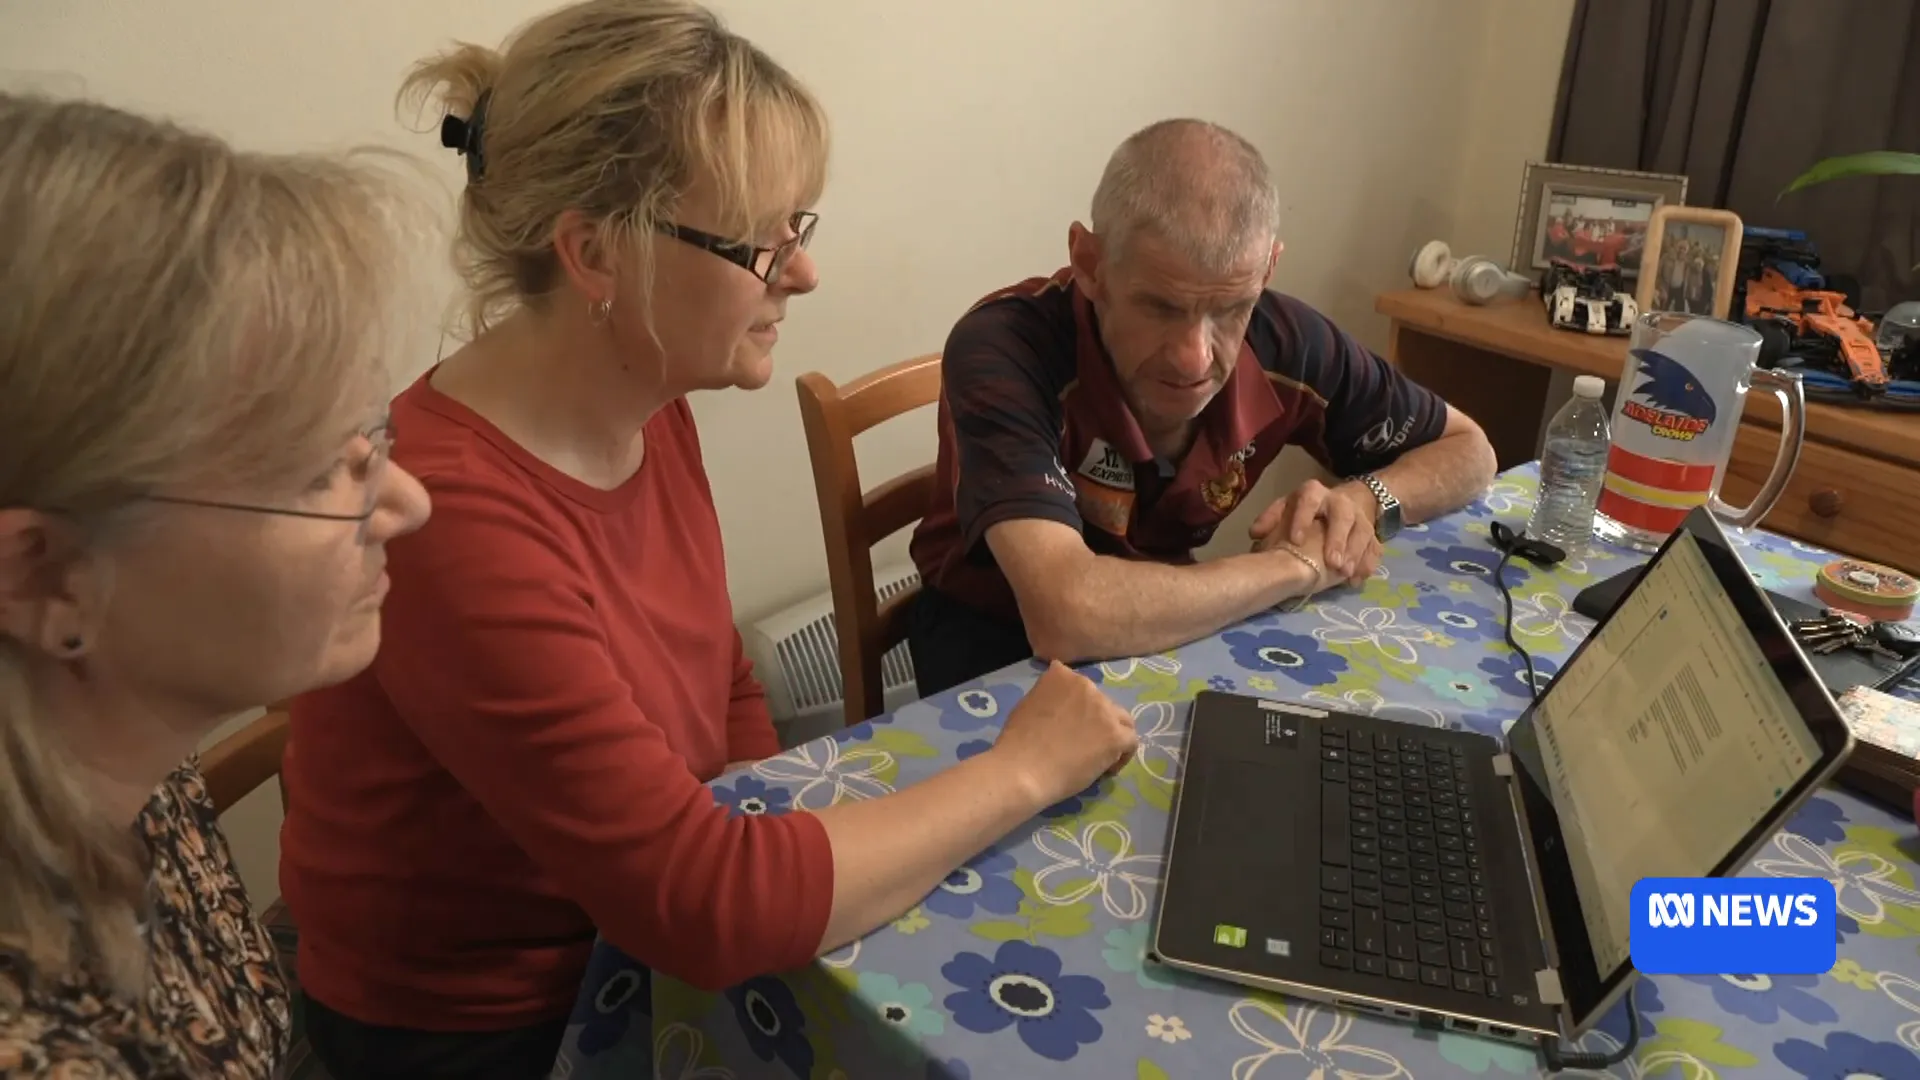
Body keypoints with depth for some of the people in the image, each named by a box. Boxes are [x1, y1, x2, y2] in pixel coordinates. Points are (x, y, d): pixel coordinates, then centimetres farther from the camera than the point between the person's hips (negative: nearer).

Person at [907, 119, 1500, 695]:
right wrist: (1300, 564, -27)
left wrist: (1365, 501, -19)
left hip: (1169, 630, 4)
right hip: (995, 643, -3)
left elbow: (1467, 450, 1)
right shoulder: (1004, 349, -28)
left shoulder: (1280, 340, -15)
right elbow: (1068, 615, -40)